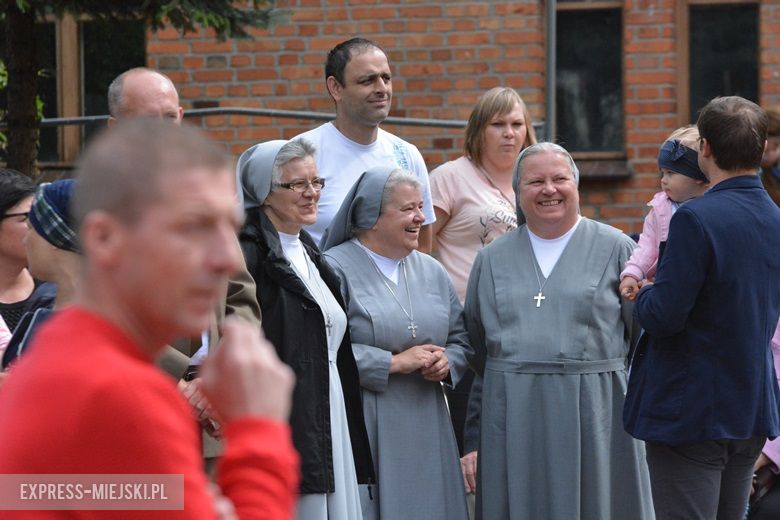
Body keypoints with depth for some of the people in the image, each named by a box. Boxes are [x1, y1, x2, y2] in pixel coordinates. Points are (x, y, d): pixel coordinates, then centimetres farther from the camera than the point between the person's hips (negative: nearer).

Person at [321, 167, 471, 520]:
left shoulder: (431, 272, 16)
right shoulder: (336, 269, -7)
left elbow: (460, 340, 20)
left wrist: (447, 363, -3)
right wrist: (394, 362, -16)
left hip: (426, 428, 6)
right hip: (364, 429, -6)